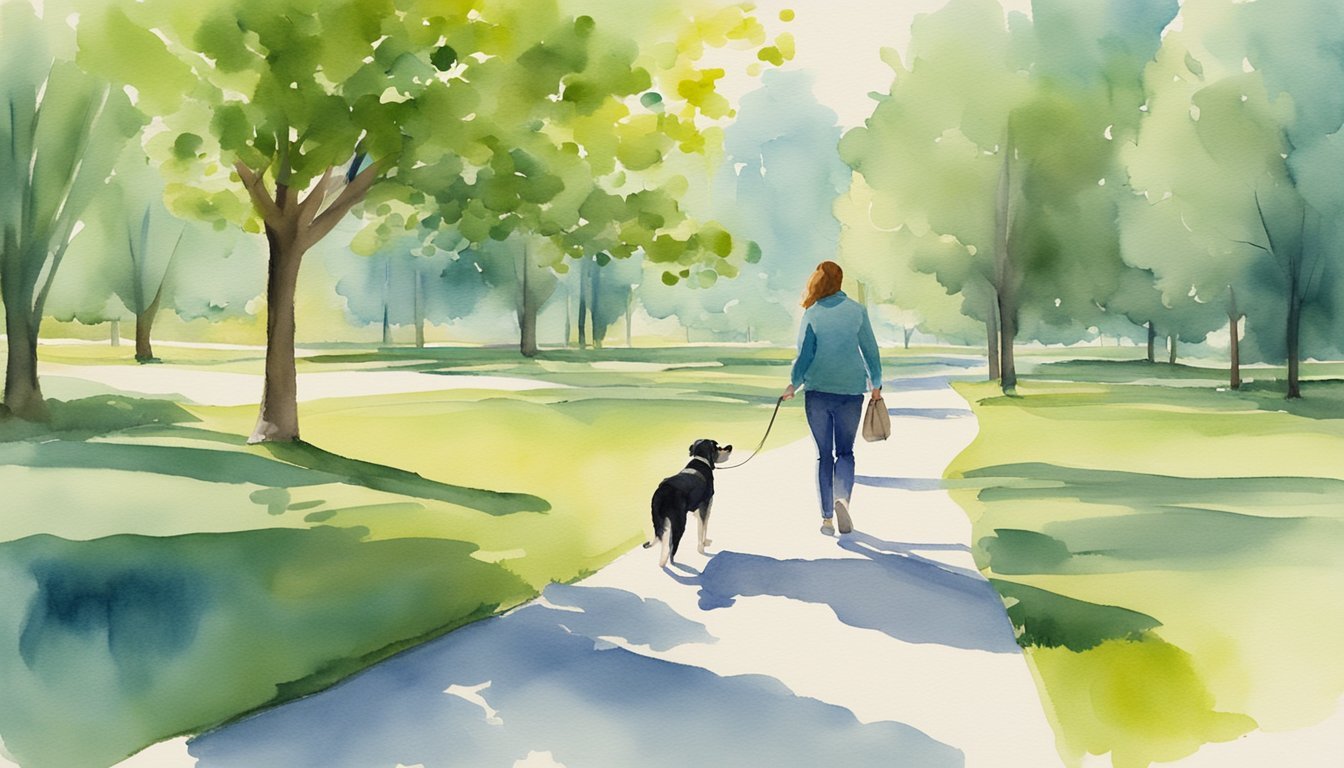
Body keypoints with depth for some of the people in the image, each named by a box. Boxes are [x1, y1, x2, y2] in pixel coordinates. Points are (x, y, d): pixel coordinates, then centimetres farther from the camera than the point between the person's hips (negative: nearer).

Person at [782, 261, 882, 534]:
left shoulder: (811, 314, -3)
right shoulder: (857, 310, 0)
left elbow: (804, 354, -3)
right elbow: (870, 349, 4)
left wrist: (793, 384, 11)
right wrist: (876, 384, 15)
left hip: (817, 390, 0)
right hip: (851, 390, 0)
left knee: (823, 454, 9)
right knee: (845, 452, 11)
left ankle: (827, 517, 6)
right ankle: (842, 497, -16)